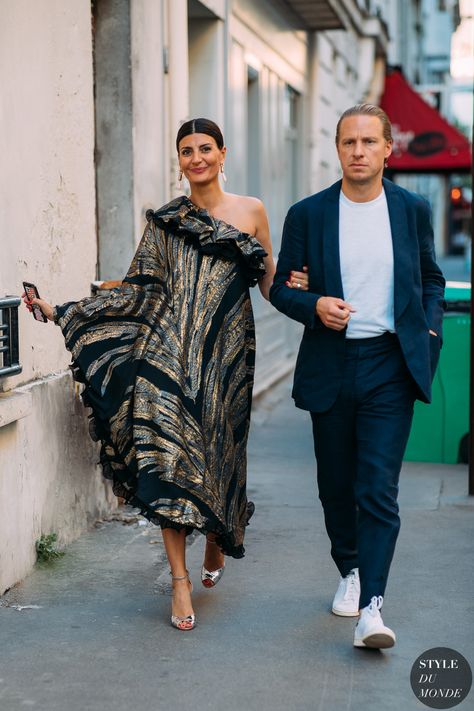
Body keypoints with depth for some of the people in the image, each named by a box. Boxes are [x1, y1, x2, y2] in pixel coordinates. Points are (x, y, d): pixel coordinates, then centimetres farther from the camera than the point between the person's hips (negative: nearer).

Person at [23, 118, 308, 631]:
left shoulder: (251, 212, 9)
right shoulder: (164, 220, 9)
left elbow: (270, 284, 12)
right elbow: (137, 292, 8)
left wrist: (293, 286, -11)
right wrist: (60, 311, 4)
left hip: (225, 352, 0)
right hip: (168, 351, 0)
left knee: (217, 453, 3)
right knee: (168, 454, -10)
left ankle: (217, 538, 37)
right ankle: (180, 579, -2)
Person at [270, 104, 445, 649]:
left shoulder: (412, 209, 5)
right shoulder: (308, 214, 2)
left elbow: (431, 279, 16)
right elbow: (280, 286, 6)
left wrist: (429, 331, 2)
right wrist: (314, 306, -13)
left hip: (390, 365, -1)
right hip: (330, 365, 2)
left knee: (378, 488, -10)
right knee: (336, 484, 13)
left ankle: (370, 606, -10)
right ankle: (349, 571, 36)